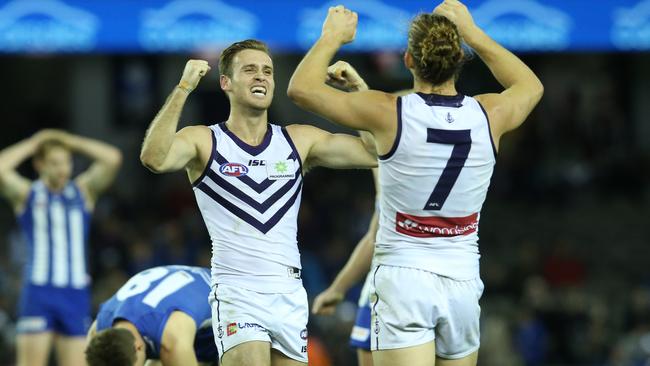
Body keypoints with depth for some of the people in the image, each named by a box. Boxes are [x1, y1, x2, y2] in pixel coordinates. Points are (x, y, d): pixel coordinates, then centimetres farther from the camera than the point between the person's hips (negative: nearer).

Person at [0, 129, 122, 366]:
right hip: (39, 291, -3)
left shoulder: (84, 191, 11)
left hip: (76, 293, 3)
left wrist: (71, 142, 2)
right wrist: (31, 145, -2)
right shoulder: (26, 194, 4)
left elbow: (113, 159, -2)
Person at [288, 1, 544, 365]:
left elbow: (302, 88, -2)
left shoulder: (390, 114, -10)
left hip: (403, 280, -4)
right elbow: (531, 86, 25)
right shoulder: (489, 116, 0)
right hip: (463, 281, 4)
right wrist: (473, 33, 28)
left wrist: (332, 36, 14)